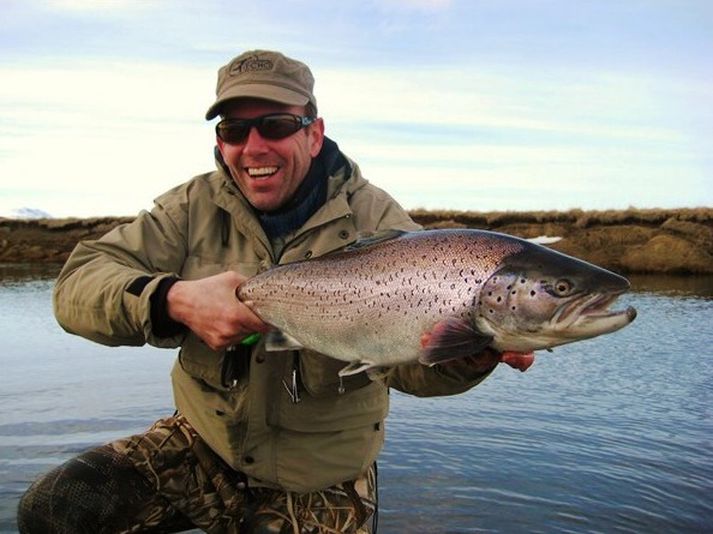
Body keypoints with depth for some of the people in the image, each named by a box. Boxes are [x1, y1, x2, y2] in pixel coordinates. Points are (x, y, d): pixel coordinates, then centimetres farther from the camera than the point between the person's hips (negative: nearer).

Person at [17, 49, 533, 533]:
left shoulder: (374, 220, -14)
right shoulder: (195, 206, -7)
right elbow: (76, 284, -14)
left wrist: (473, 353, -45)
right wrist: (173, 301, -35)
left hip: (320, 485, -1)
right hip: (204, 443, 2)